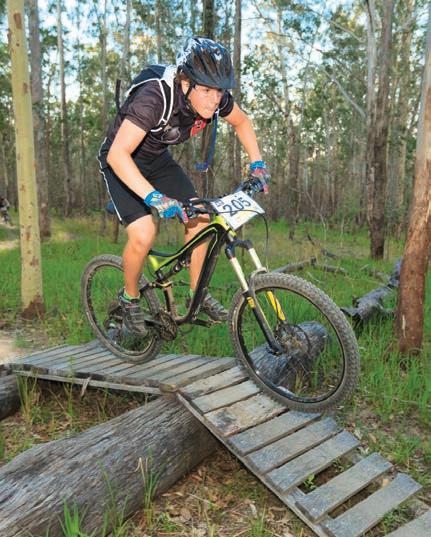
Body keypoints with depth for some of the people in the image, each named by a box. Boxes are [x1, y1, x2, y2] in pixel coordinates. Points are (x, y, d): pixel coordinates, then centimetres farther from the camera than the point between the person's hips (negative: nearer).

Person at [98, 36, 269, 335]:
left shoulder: (215, 97, -18)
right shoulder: (155, 98, -36)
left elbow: (242, 121, 3)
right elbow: (118, 154, -41)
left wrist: (257, 163, -7)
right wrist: (154, 197, -51)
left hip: (157, 159, 6)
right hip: (122, 162, -5)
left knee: (199, 219, -8)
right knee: (144, 234, -23)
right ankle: (130, 297, 5)